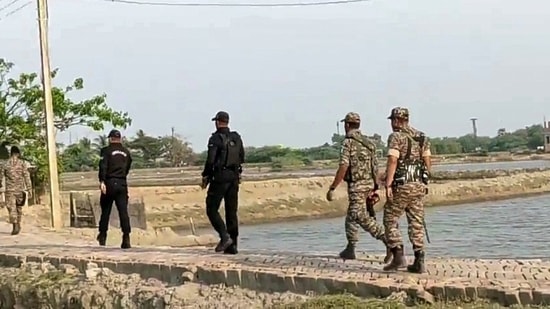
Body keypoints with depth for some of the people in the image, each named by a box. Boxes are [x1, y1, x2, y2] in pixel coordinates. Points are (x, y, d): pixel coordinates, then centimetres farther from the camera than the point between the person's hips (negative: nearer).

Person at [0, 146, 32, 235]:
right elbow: (27, 177, -6)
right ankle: (18, 225, 25)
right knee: (19, 208, 18)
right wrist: (30, 190, -5)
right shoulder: (22, 163, -2)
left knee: (11, 208, -3)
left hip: (9, 190, -1)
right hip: (20, 189, 1)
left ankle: (15, 226, -19)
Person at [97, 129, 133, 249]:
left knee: (105, 210, 10)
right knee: (123, 211, -3)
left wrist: (102, 181, -19)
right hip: (122, 184, 2)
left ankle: (102, 236, 18)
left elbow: (103, 167, -13)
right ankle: (126, 238, -13)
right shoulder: (126, 152, 13)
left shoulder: (106, 150, 0)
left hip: (110, 183, -2)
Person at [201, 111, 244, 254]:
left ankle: (225, 236, -14)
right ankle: (232, 245, 7)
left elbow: (210, 160, -14)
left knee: (212, 209, 2)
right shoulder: (236, 138, 10)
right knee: (231, 212, 9)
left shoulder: (215, 138, -10)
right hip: (234, 178, 6)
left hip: (219, 178, -6)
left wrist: (205, 177, -4)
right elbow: (242, 158, 14)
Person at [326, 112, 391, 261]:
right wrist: (375, 188, 15)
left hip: (356, 185, -8)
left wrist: (332, 188, -14)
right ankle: (350, 249, 21)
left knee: (362, 218, -12)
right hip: (369, 184, 8)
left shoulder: (348, 142, -11)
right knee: (351, 216, 18)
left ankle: (387, 239, -26)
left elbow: (343, 168, -18)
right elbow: (375, 167, 11)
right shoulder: (368, 142, 12)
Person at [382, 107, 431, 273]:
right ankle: (419, 262, 5)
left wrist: (388, 185, -18)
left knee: (390, 220, 6)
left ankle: (398, 256, -2)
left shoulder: (396, 137, -8)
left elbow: (392, 161, -17)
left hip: (401, 185, -6)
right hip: (419, 185, 6)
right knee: (416, 224, 8)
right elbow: (428, 162, 13)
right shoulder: (422, 137, 12)